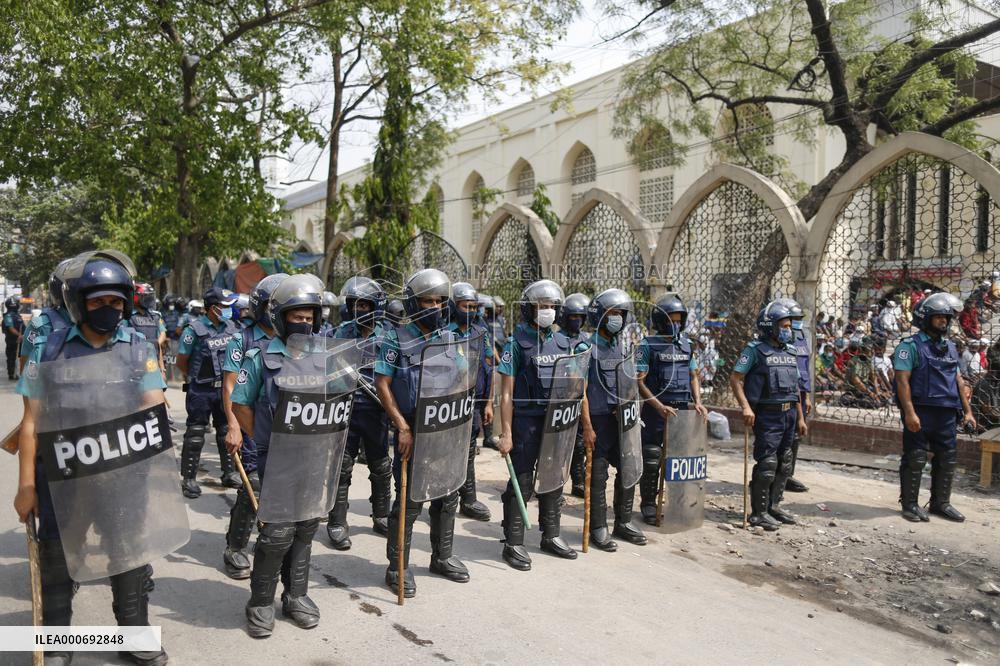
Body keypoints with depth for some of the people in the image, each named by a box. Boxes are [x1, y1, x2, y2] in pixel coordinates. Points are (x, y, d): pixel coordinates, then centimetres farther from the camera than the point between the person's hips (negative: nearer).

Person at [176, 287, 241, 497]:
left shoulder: (230, 327, 2)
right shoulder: (194, 329, -14)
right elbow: (181, 362, -6)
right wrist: (197, 377, 4)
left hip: (224, 388, 5)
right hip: (200, 391, -5)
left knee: (227, 431, 13)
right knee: (195, 435, 1)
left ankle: (229, 473, 25)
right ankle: (188, 478, 11)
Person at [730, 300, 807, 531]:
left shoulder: (790, 351, 15)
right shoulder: (755, 350, -7)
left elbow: (794, 387, 19)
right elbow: (735, 378, -13)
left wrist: (800, 417, 18)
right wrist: (746, 406, -23)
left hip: (788, 414, 7)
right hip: (767, 415, -7)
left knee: (784, 465, 13)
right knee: (767, 465, -6)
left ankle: (773, 505, 27)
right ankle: (759, 512, 5)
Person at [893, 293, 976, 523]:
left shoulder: (950, 348, 17)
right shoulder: (910, 346, -5)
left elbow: (959, 381, 19)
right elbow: (902, 380, -13)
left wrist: (968, 411, 13)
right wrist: (909, 413, -21)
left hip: (946, 415, 7)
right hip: (920, 412, -7)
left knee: (948, 460, 11)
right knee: (915, 460, -1)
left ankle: (941, 503, 24)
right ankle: (910, 504, 9)